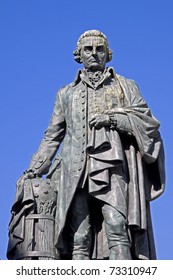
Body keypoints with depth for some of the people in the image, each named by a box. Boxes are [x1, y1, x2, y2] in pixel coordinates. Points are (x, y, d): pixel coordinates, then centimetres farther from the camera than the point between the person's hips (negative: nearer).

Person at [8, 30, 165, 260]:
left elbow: (149, 122, 10)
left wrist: (113, 118, -4)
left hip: (112, 167, -2)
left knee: (116, 228, -21)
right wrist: (34, 170, 17)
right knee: (79, 239, -9)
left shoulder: (126, 87, 20)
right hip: (77, 172, 2)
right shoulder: (66, 94, 26)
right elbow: (52, 136, 27)